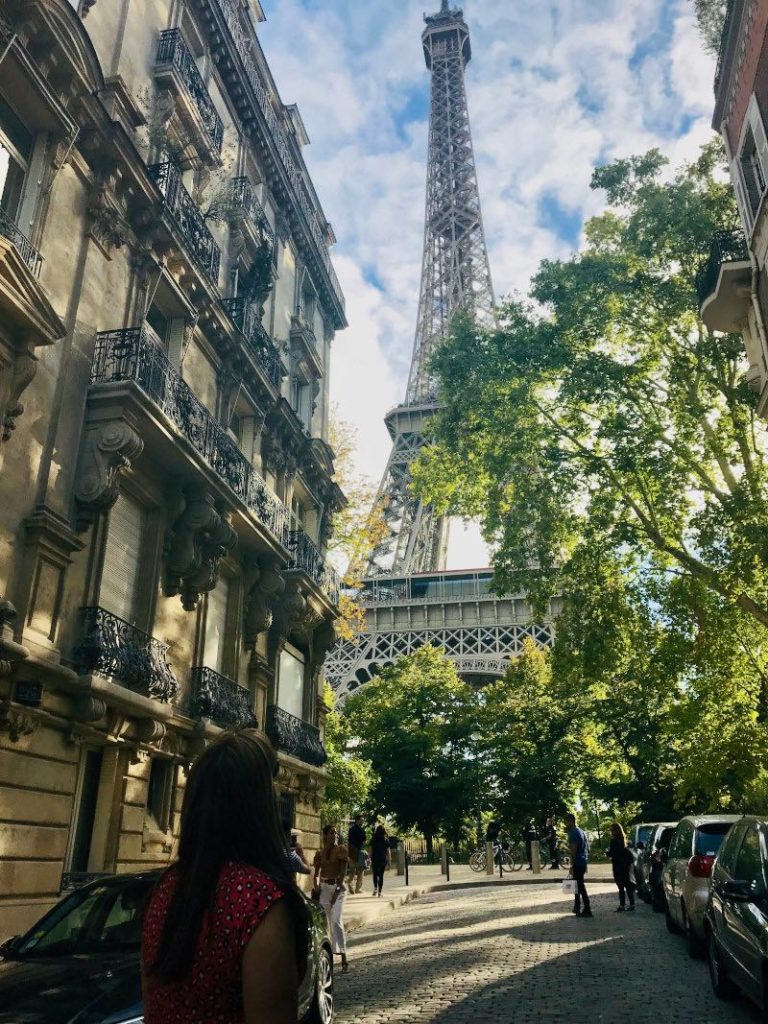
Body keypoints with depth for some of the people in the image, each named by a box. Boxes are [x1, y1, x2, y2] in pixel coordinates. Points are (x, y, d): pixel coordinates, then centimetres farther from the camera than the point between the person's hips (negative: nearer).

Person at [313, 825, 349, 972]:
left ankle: (343, 955, -13)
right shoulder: (320, 853, 9)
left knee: (336, 920, -14)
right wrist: (316, 885, -3)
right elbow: (317, 872, 14)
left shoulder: (341, 850, 0)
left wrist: (337, 889, -12)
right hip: (323, 888, 4)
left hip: (337, 887, -4)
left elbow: (343, 872, -5)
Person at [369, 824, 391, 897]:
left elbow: (371, 850, -1)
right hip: (383, 859, 0)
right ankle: (379, 891, 3)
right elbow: (388, 851, -1)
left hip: (375, 859, 0)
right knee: (381, 875, 6)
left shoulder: (373, 839, 0)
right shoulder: (386, 840, -1)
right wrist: (389, 861, 5)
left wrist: (370, 859, 5)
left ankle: (375, 888, -3)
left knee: (375, 874, 15)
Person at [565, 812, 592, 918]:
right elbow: (587, 848, 19)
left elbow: (573, 850, -21)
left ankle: (587, 910, -4)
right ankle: (577, 907, 26)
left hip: (578, 863, -10)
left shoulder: (574, 833, -16)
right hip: (583, 862, 10)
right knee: (578, 885, 18)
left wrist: (572, 865, -17)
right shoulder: (582, 831, 14)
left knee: (580, 886, -5)